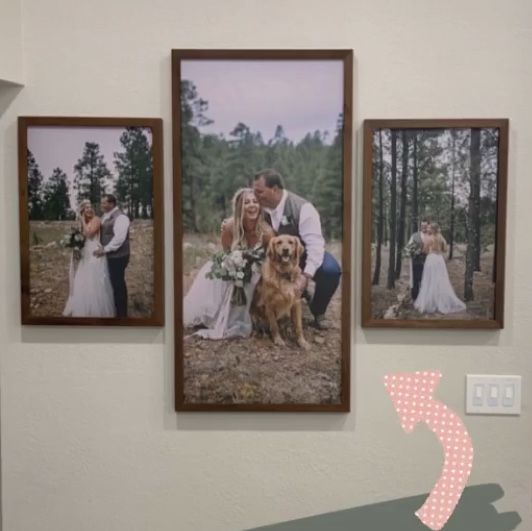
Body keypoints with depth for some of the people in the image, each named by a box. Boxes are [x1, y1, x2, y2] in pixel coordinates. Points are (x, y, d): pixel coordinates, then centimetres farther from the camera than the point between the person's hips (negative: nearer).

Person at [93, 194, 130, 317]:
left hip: (117, 256, -9)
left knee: (118, 284, -1)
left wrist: (105, 249, -20)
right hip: (109, 255, 9)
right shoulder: (105, 216, 12)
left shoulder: (120, 217, -17)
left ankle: (121, 314, 11)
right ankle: (114, 309, 30)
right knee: (114, 283, 17)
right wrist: (101, 248, 9)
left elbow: (119, 238, -25)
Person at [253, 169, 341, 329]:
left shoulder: (302, 208, -25)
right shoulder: (261, 208, -9)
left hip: (304, 254, -5)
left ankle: (317, 310, -5)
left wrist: (305, 275, -40)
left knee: (331, 270, -33)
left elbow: (315, 244, -30)